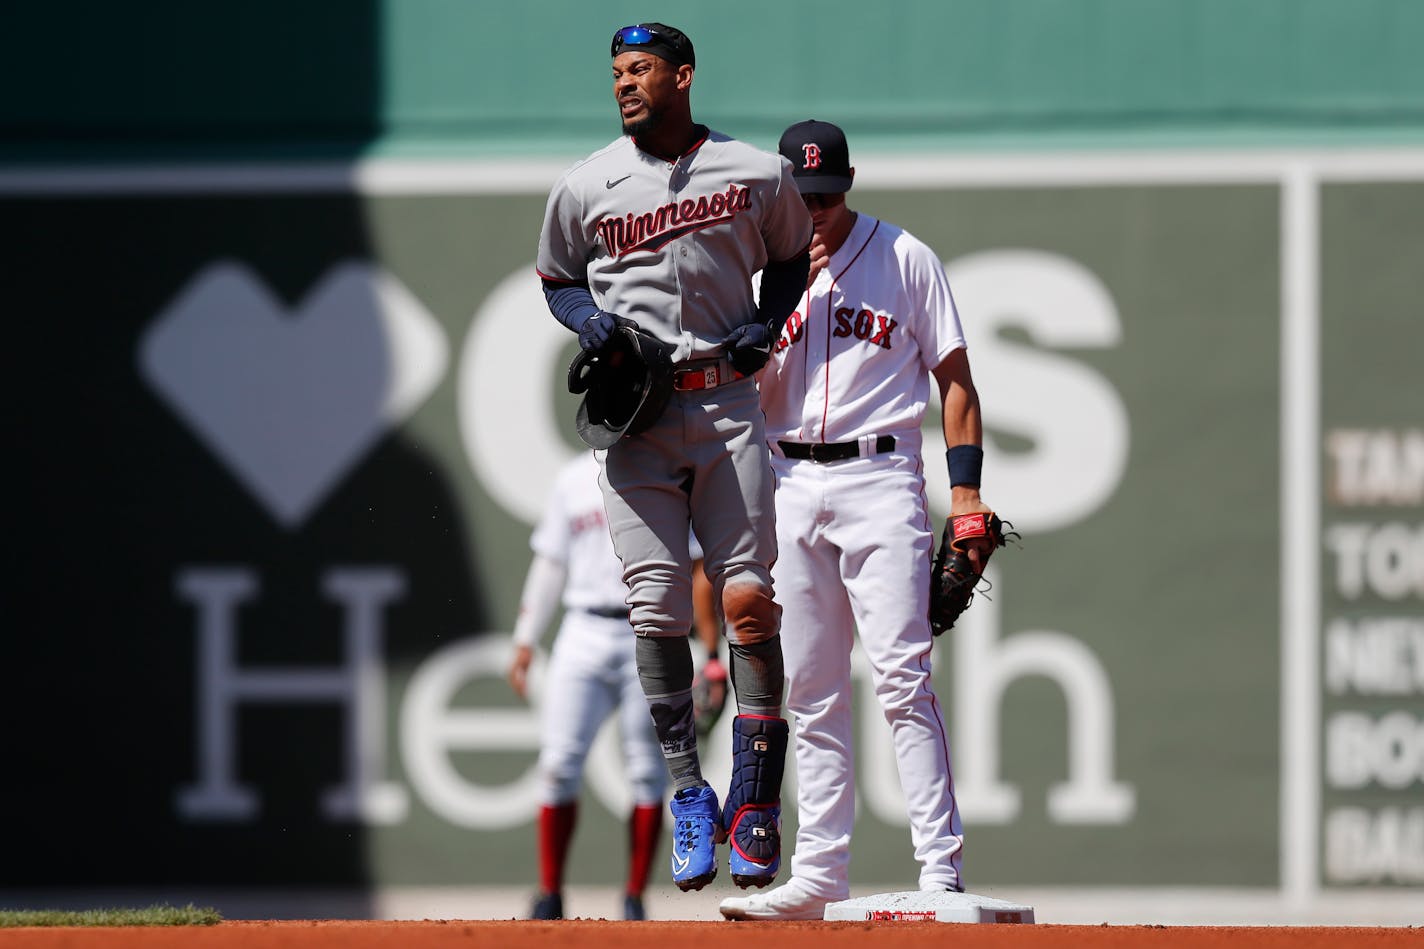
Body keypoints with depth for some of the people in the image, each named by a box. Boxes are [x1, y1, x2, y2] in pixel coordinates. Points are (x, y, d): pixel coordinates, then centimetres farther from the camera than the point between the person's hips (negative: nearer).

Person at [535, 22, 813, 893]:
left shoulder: (761, 176, 3)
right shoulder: (585, 188, 4)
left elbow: (792, 256, 18)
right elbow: (556, 279, 17)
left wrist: (768, 323, 0)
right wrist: (586, 317, -5)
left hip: (728, 404, -1)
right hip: (636, 419, 1)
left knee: (750, 601, -8)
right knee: (657, 610, -4)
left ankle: (755, 804, 0)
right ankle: (690, 797, 6)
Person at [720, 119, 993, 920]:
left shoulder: (905, 259, 3)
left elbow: (955, 378, 3)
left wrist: (966, 489, -6)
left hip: (879, 479, -4)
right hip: (790, 486, 4)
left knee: (902, 674, -13)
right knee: (810, 690, 5)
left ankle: (942, 868, -16)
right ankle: (819, 874, 9)